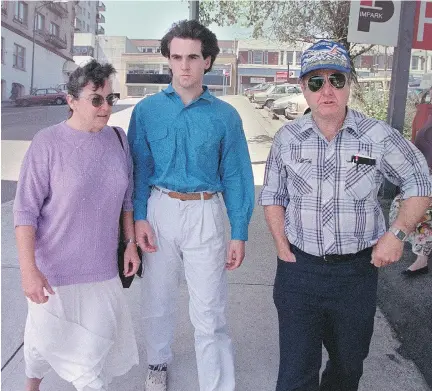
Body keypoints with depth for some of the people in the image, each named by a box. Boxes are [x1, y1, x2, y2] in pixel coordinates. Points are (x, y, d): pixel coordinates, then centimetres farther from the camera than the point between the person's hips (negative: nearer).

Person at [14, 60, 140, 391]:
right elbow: (25, 211, -14)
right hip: (54, 267, -3)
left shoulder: (118, 138, -1)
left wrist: (131, 243, 8)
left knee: (96, 344, 12)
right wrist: (29, 270, -18)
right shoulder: (48, 143, -15)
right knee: (46, 336, 20)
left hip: (102, 267, 3)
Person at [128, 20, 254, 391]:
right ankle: (158, 361, 43)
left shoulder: (225, 115, -2)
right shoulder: (148, 109, 0)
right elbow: (139, 167, 2)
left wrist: (239, 234, -4)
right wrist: (139, 216, -9)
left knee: (210, 311, 2)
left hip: (205, 214, -1)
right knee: (158, 298, 18)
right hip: (159, 210, 2)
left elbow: (236, 177, -1)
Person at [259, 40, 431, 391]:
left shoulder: (379, 136, -9)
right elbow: (273, 196, 8)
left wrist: (397, 233, -9)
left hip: (356, 271, 0)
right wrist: (283, 249, 0)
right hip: (298, 270, 1)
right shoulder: (287, 138, -2)